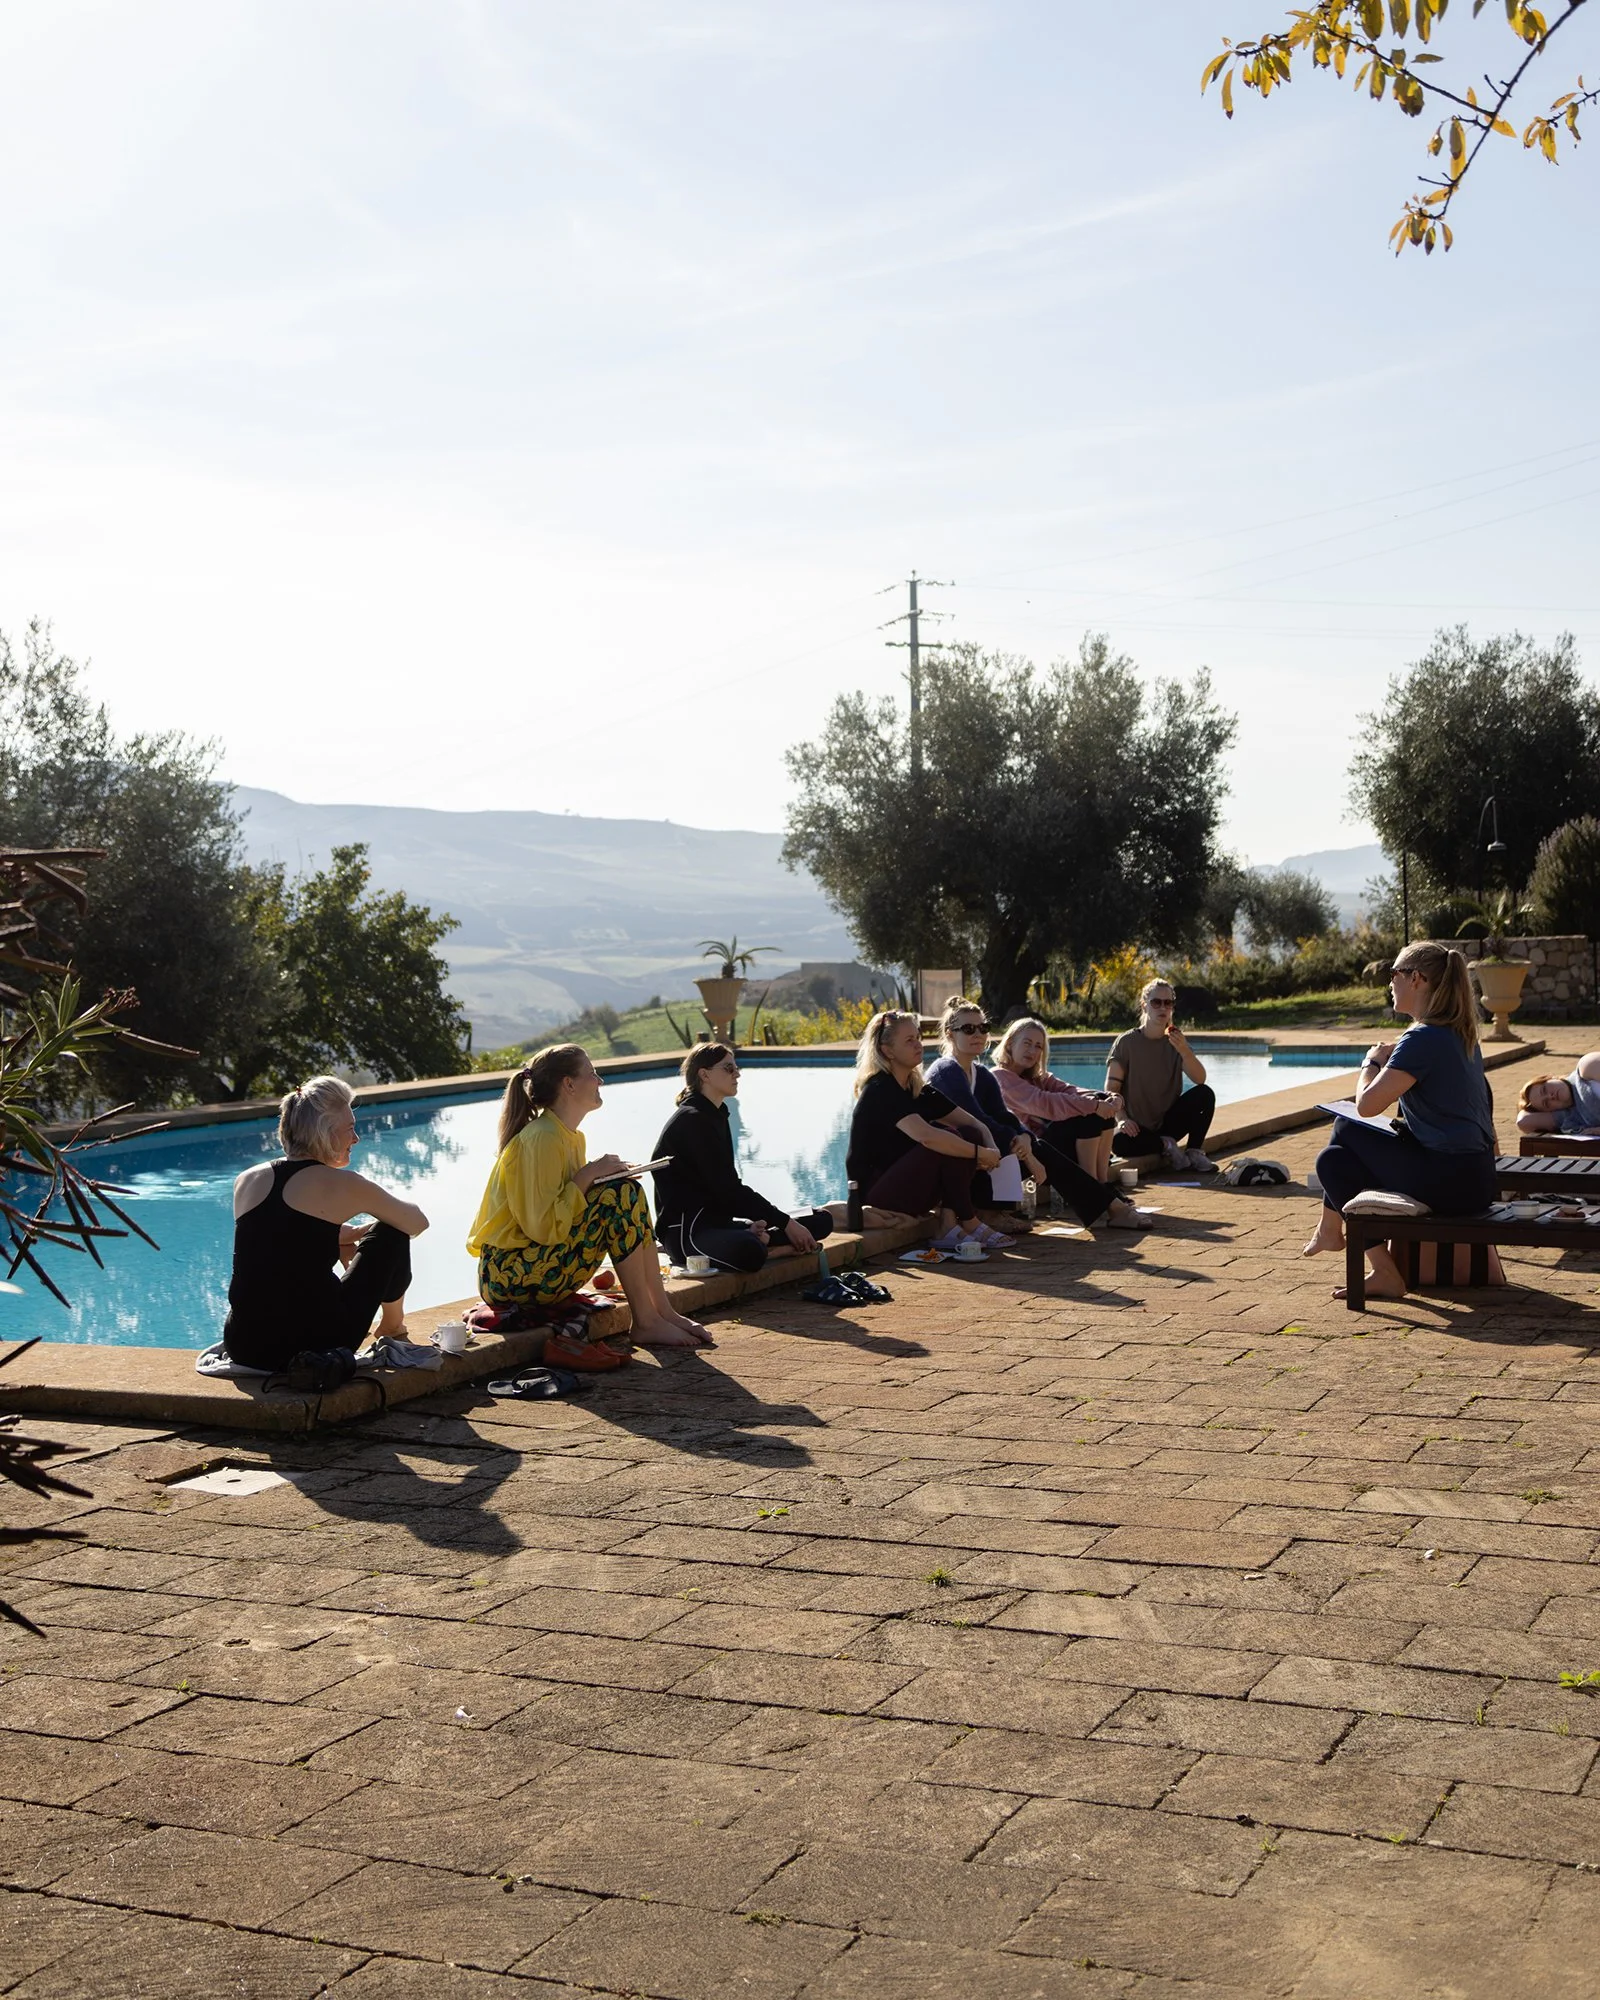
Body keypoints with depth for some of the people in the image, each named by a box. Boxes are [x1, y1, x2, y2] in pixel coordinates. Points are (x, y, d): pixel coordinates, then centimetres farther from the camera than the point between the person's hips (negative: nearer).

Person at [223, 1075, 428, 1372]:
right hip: (315, 1345, -5)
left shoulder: (246, 1181, 8)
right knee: (391, 1233, 15)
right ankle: (393, 1324, 37)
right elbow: (417, 1223, 8)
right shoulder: (341, 1185, -6)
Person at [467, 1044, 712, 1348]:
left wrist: (599, 1176, 1)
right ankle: (646, 1323, -14)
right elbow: (542, 1226, -23)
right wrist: (587, 1176, -17)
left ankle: (663, 1311, -2)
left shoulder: (571, 1137, 13)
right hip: (508, 1275, -10)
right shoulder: (542, 1139, -18)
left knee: (629, 1193, 2)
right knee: (619, 1196, -19)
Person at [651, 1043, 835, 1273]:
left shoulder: (715, 1116, 18)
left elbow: (728, 1186, 13)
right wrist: (785, 1223, -16)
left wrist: (752, 1223, -7)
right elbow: (727, 1190, -19)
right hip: (685, 1230, -10)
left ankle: (759, 1242, -13)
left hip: (718, 1221, 10)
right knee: (749, 1252, -43)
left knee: (821, 1220, 7)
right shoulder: (692, 1121, -13)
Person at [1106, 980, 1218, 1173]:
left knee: (1205, 1094, -21)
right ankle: (1165, 1145, -10)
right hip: (1138, 1127, -3)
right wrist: (1121, 1119, -26)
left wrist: (1184, 1051, -29)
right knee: (1118, 1142, -36)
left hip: (1168, 1121, 3)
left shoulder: (1176, 1041, 4)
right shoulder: (1127, 1042, -5)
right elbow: (1111, 1089, -9)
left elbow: (1200, 1079, -12)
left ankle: (1194, 1152, -9)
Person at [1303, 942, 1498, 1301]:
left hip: (1448, 1182, -9)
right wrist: (1388, 1060, 9)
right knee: (1334, 1159, 15)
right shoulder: (1462, 1035, 12)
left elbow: (1367, 1104, -19)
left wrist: (1372, 1062, -2)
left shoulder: (1422, 1039, -17)